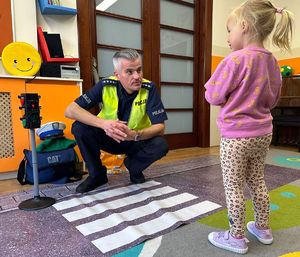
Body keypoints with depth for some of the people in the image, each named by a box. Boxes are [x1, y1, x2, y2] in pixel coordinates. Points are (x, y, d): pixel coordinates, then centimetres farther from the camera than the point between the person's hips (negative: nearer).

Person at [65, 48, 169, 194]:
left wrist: (134, 135, -41)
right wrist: (104, 123, -39)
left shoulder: (149, 88, -19)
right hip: (108, 138, 1)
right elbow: (70, 110, -23)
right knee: (79, 127, -24)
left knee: (161, 145, -28)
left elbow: (160, 127, -21)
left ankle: (133, 166, 5)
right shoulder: (106, 86, -18)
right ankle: (97, 174, -2)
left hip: (137, 141, 0)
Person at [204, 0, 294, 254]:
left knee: (234, 188, 6)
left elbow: (213, 96, -13)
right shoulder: (272, 62, 5)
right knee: (257, 181, 21)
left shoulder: (235, 60, -19)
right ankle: (262, 228, 36)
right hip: (263, 133, 8)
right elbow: (272, 100, 15)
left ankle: (237, 238, 20)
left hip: (236, 136, -8)